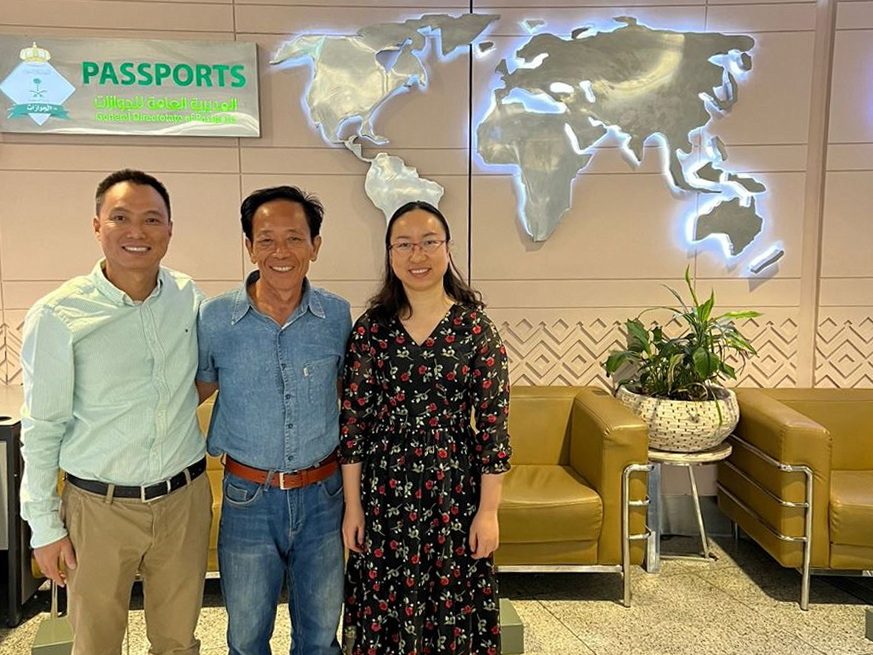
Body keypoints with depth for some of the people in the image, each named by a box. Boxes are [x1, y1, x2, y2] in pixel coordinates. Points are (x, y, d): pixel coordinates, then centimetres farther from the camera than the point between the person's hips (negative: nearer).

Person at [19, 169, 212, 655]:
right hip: (100, 507, -2)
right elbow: (41, 429, -6)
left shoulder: (189, 297, -3)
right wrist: (45, 526, -3)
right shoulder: (58, 315, -13)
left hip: (185, 499, 3)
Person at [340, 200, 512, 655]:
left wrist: (488, 511, -6)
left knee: (453, 610, 11)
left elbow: (493, 425, -5)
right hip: (384, 491, 1)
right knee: (383, 610, 14)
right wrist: (352, 505, 0)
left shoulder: (475, 328, -6)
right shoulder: (370, 328, -2)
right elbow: (352, 421, 1)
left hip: (454, 488, -1)